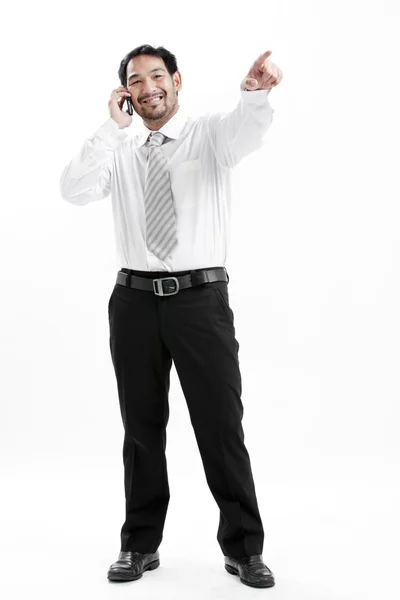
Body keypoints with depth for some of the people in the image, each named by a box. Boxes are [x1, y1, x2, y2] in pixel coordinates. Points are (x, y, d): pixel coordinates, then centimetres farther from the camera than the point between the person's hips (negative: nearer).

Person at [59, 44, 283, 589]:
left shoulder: (211, 135, 4)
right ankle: (141, 545, 27)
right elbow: (74, 191, -6)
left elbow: (248, 129, -20)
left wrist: (257, 91, -43)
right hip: (136, 298, 3)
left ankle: (243, 548, 17)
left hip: (201, 298, -3)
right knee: (142, 427, 11)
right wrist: (113, 126, -7)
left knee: (221, 426, 1)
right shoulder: (119, 153, 12)